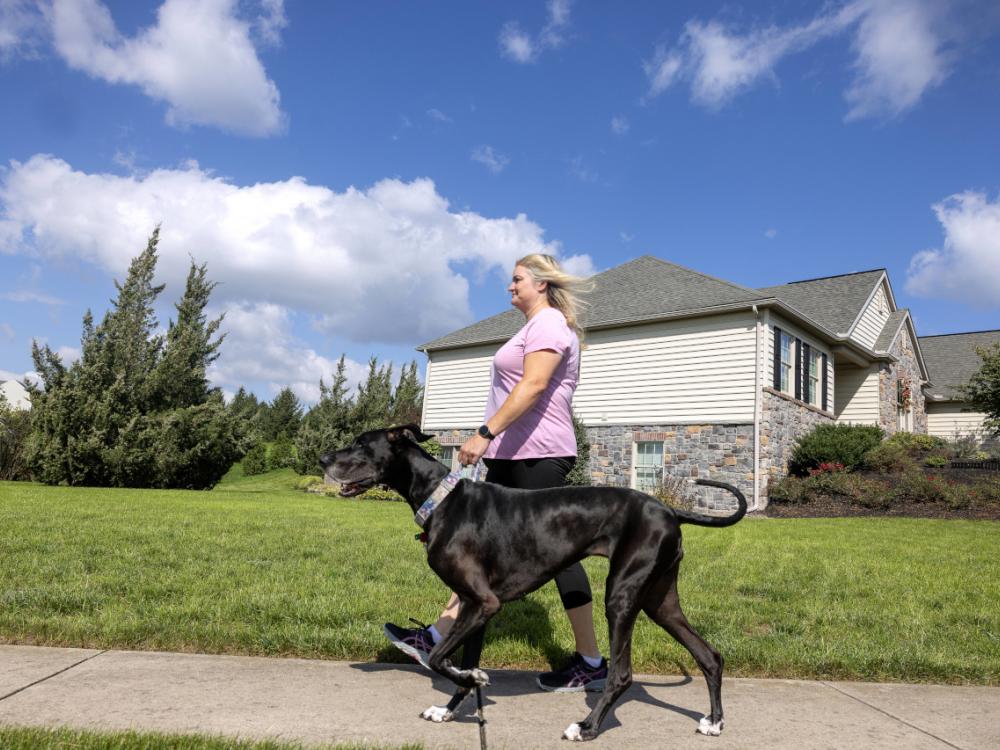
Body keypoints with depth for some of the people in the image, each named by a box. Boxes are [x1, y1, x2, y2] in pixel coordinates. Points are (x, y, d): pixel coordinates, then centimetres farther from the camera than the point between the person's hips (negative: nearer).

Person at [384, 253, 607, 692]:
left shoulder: (548, 323, -8)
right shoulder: (536, 326, 23)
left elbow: (532, 386, -22)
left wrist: (485, 433, -27)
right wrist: (493, 440, 22)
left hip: (538, 457, -11)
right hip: (514, 458, 11)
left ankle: (591, 664, 4)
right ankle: (437, 639, 15)